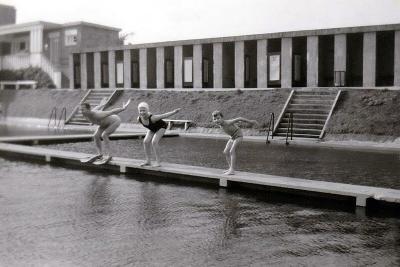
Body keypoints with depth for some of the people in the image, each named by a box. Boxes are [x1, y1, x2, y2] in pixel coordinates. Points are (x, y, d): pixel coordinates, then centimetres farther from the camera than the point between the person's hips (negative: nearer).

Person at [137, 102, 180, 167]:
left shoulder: (152, 118, -41)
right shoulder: (139, 119, -23)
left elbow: (164, 115, -32)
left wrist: (174, 112, -25)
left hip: (161, 127, -6)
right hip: (152, 129, 6)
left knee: (154, 142, -21)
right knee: (146, 142, -7)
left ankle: (158, 161, -14)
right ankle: (148, 161, 1)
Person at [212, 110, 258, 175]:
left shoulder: (228, 123, -32)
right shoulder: (220, 124, -10)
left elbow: (239, 118, -26)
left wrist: (250, 121, -20)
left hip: (238, 136, -8)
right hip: (232, 137, 9)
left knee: (232, 151, -19)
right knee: (226, 152, 3)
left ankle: (232, 170, -21)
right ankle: (231, 168, 11)